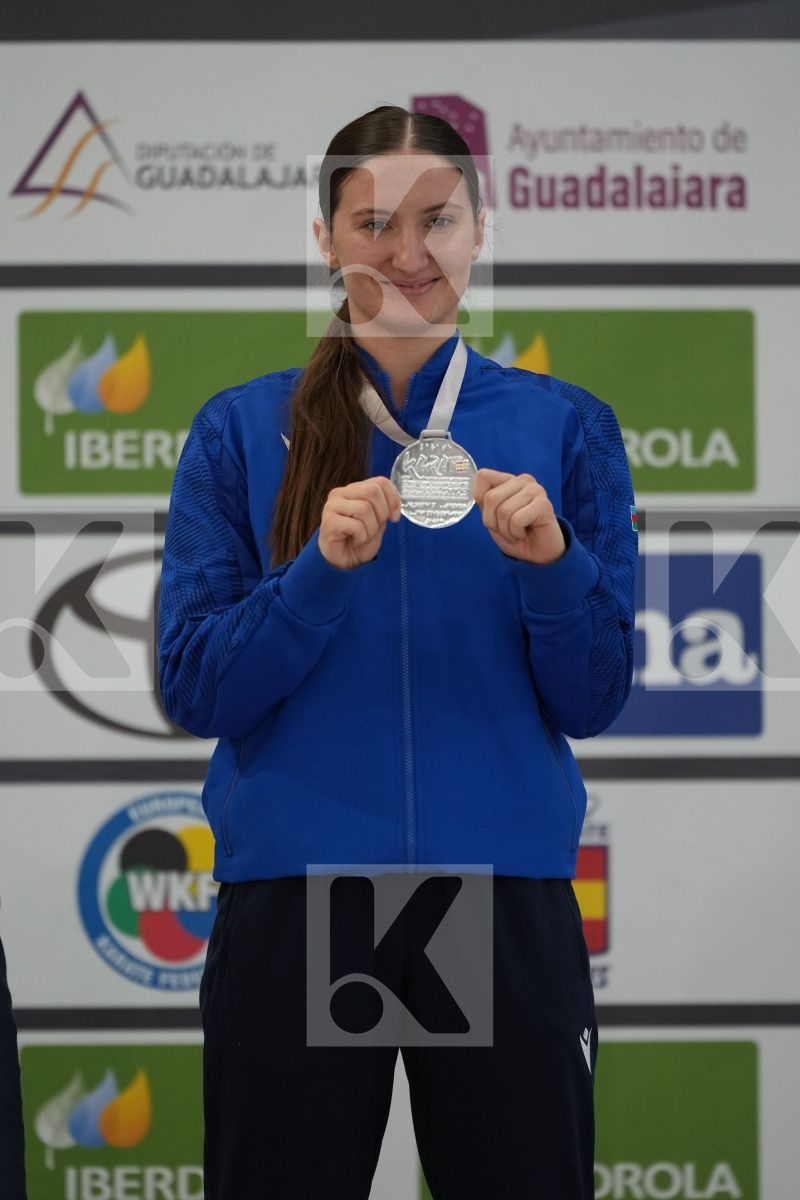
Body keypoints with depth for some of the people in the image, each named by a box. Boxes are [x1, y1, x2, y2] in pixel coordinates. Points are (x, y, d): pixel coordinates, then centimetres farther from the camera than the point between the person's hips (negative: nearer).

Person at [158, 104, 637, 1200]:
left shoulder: (564, 427, 5)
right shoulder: (241, 432, 3)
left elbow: (592, 703, 3)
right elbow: (193, 691, -2)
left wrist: (551, 563, -16)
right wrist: (323, 569, -17)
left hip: (506, 890, 1)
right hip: (293, 896, 0)